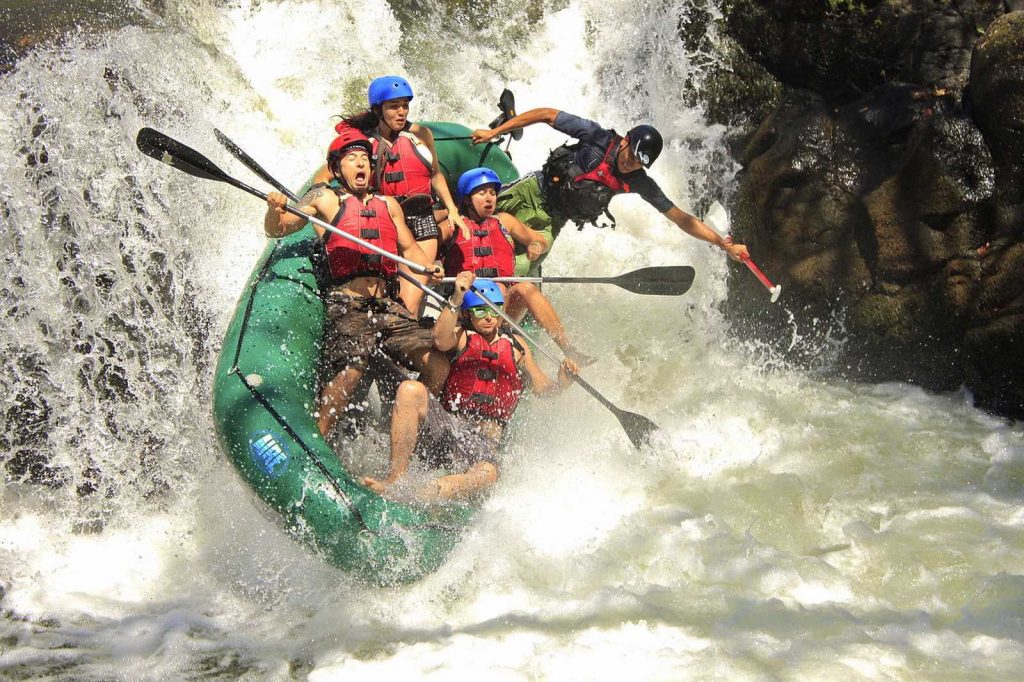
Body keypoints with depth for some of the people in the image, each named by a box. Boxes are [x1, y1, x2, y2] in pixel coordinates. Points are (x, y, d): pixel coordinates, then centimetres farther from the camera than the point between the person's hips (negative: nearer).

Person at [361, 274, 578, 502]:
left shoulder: (515, 345, 18)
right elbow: (440, 341, -16)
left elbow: (541, 387, 15)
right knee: (411, 390, -31)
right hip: (446, 424, 0)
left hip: (484, 440, 1)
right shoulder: (461, 336, 8)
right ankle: (396, 477, -28)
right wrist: (456, 299, -29)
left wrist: (562, 380, -7)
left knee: (486, 474, -36)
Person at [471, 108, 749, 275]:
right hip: (534, 189, -1)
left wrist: (725, 244, -15)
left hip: (550, 221, 1)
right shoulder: (598, 137, -22)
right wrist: (494, 132, -18)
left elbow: (680, 218, -9)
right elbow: (546, 114, -16)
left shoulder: (638, 183, -14)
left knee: (518, 273, -14)